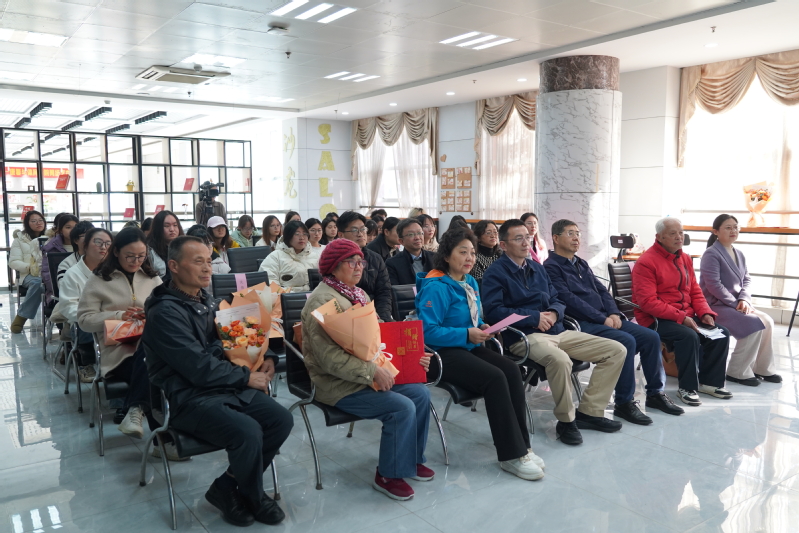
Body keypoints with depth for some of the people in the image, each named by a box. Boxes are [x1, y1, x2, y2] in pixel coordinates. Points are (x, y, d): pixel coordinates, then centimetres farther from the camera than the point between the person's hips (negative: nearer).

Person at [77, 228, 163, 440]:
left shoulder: (152, 278, 19)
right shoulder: (99, 280, 9)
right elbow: (85, 320, 3)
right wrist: (119, 315, -11)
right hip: (118, 353, -2)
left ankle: (136, 410, -31)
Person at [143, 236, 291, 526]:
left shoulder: (204, 300, 10)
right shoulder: (165, 312, -15)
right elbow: (199, 368, -21)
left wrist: (264, 357, 3)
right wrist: (247, 377, -11)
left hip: (227, 387, 8)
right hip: (189, 399, -8)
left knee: (282, 419, -9)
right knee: (247, 432, -29)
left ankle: (227, 487, 6)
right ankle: (253, 499, 3)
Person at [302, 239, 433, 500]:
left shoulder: (359, 295, 13)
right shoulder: (323, 301, -18)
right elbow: (329, 356, -26)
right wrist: (372, 371, -29)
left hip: (370, 375, 9)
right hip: (339, 384, -9)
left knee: (421, 393, -3)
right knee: (402, 407, -21)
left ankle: (412, 458, 15)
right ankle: (388, 475, -2)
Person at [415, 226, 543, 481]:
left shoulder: (470, 283, 14)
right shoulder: (436, 287, -14)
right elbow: (428, 331, -20)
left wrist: (483, 328, 3)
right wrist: (467, 334, -21)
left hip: (468, 347, 8)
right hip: (442, 353, -8)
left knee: (512, 370, -18)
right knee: (495, 378, -28)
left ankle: (521, 445, -11)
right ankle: (511, 455, -18)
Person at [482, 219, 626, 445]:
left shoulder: (537, 268, 20)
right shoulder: (495, 272, -2)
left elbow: (556, 300, 21)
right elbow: (493, 310, -15)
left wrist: (554, 312, -4)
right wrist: (534, 317, -14)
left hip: (557, 331, 8)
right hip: (525, 336, -8)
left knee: (616, 351, -1)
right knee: (560, 359, -39)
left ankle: (589, 411, 5)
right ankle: (566, 421, -15)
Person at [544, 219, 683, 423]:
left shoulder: (582, 264, 22)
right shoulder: (551, 267, -6)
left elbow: (602, 290, 17)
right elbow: (569, 300, -16)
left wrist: (614, 313, -3)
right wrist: (602, 319, -17)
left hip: (605, 319, 9)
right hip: (581, 324, -9)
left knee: (651, 337, -3)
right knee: (626, 341, -28)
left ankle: (655, 393, 10)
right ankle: (624, 403, -16)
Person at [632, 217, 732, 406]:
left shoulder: (685, 259, 13)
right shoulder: (646, 262, -13)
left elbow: (695, 292, 18)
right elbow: (648, 302, -20)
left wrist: (705, 313, -2)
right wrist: (681, 318, -23)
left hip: (686, 316, 8)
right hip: (656, 319, -8)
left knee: (722, 334, -4)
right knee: (689, 336, -31)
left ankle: (710, 381, 12)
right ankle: (687, 388, -14)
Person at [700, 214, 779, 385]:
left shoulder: (739, 254, 13)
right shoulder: (711, 254, -13)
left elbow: (747, 280, 10)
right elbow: (714, 285, -21)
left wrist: (744, 300, -10)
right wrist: (736, 304, -19)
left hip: (734, 304, 8)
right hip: (715, 305, -8)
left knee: (767, 321, -6)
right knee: (754, 324, -21)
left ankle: (762, 368, 8)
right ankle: (737, 372, -10)